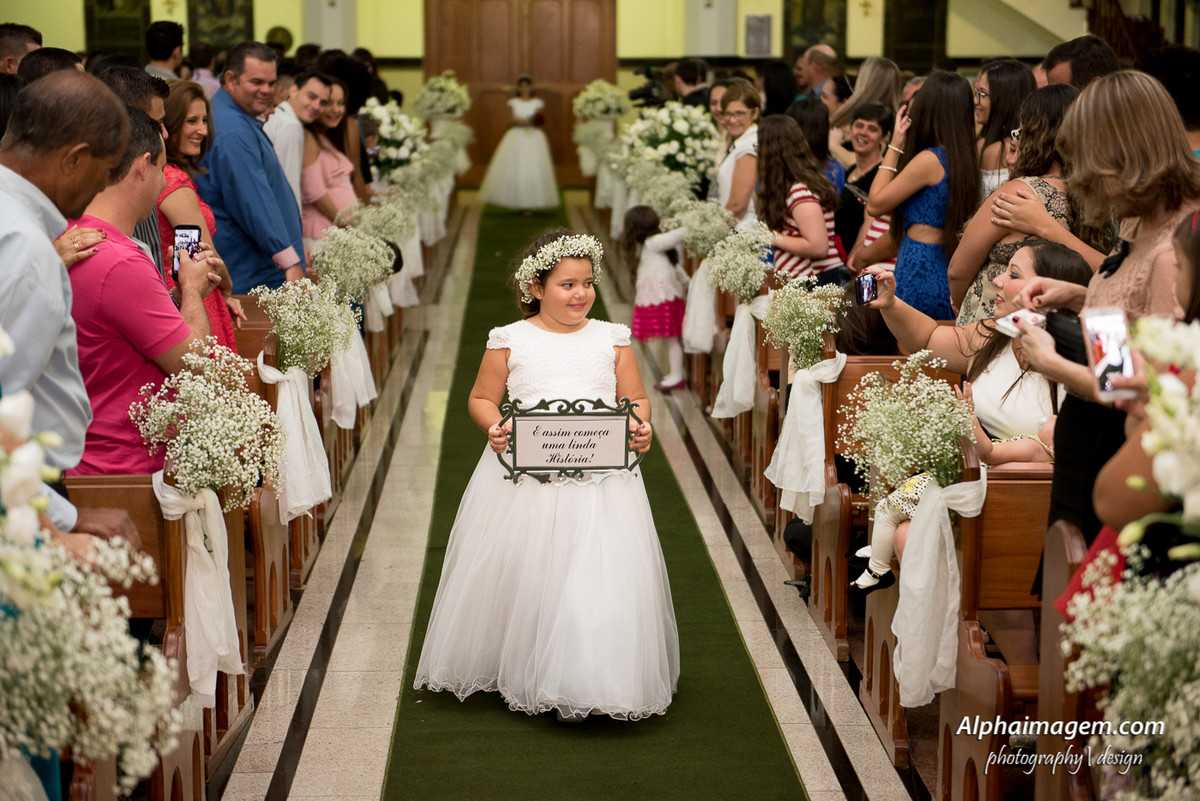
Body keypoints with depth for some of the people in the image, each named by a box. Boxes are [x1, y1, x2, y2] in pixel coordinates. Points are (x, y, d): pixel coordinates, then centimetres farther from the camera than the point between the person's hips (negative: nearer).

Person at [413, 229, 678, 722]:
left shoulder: (611, 339, 8)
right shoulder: (511, 341, 4)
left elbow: (636, 398, 11)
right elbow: (481, 398, 10)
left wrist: (641, 427, -10)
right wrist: (493, 427, -11)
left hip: (601, 481, 1)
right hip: (525, 476, -1)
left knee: (602, 577, -6)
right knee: (523, 574, 2)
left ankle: (591, 679, 7)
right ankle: (520, 675, 19)